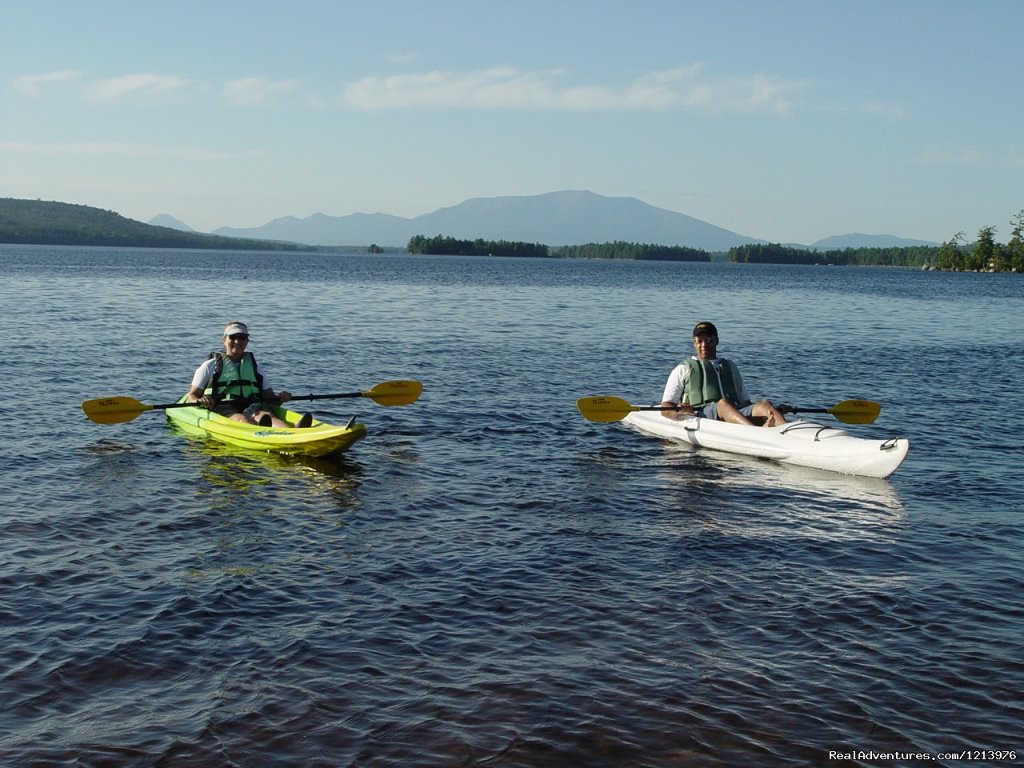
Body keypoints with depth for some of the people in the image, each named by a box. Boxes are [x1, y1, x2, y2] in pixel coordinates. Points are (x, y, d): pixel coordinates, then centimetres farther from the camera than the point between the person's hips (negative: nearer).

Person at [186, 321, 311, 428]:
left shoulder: (253, 366, 28)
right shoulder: (210, 365, 18)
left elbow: (269, 396, 22)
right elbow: (191, 396, 13)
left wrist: (280, 398, -2)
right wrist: (199, 401, -12)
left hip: (252, 407, 3)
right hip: (223, 408, -2)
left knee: (267, 415, -33)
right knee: (241, 419, -38)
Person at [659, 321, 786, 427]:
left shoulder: (730, 366, 32)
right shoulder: (683, 369, 21)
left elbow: (745, 402, 28)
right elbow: (666, 409, 13)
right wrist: (678, 413, -12)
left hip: (738, 415, 4)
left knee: (764, 404, -26)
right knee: (723, 404, -37)